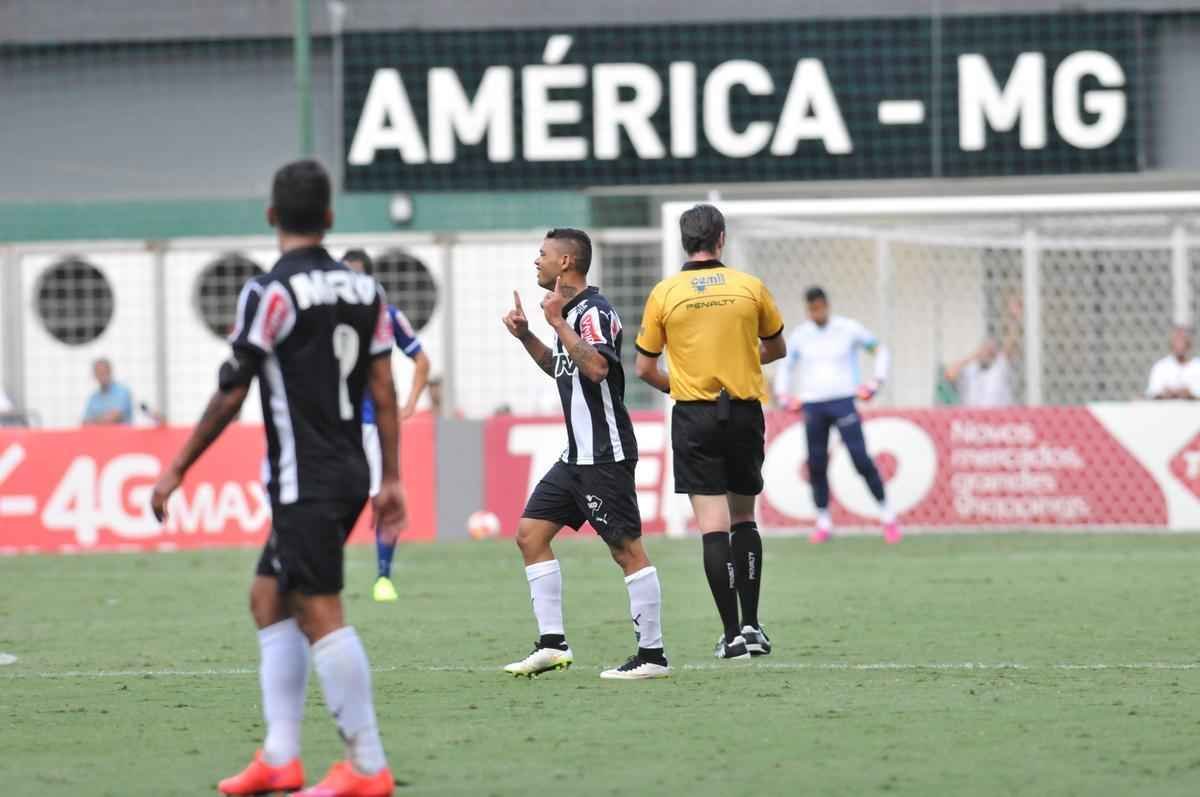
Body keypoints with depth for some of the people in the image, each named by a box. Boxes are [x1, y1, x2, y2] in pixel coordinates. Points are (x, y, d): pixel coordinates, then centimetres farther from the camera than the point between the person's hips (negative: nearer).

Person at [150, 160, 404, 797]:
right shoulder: (364, 289, 8)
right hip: (350, 475, 8)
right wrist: (392, 480, 14)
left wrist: (177, 471, -1)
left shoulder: (269, 293, -12)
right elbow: (384, 391, 9)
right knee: (268, 598, 16)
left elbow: (230, 396, -9)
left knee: (321, 616, -7)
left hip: (304, 482, -8)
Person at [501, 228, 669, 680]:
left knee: (626, 549, -7)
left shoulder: (594, 311, -14)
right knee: (530, 533, 7)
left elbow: (596, 367, -31)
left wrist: (557, 323, -26)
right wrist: (525, 337, 18)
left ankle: (652, 655, -4)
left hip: (605, 455, -10)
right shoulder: (570, 311, 16)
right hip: (578, 455, 10)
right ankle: (552, 644, 8)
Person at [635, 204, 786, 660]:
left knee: (713, 523, -2)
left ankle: (732, 633, -6)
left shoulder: (664, 294, -3)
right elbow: (776, 349, 14)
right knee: (744, 517, 15)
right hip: (745, 411, 1)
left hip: (694, 417, -1)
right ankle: (751, 625, 10)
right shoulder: (750, 287, 0)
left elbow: (644, 368, 1)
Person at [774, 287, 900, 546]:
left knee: (861, 460, -11)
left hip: (843, 402, -3)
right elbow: (786, 367, 22)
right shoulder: (800, 335, 7)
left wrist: (877, 381, 0)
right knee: (816, 465, 0)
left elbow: (879, 349, 10)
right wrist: (782, 394, 9)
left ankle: (887, 517, -3)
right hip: (812, 406, 3)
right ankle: (823, 522, 12)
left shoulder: (848, 329, -1)